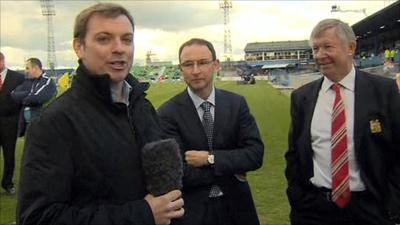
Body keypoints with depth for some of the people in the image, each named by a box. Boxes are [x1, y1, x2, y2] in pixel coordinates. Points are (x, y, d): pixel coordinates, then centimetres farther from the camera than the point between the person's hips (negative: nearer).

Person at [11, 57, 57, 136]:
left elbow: (37, 98, -19)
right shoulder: (27, 82, 12)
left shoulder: (48, 82, -8)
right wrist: (29, 94, -12)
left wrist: (23, 99, -1)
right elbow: (14, 95, 1)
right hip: (26, 124, 7)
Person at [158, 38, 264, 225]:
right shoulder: (168, 113, -13)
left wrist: (210, 158, -20)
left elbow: (256, 154, -10)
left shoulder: (237, 103, -4)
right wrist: (231, 171, -14)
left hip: (235, 206, 3)